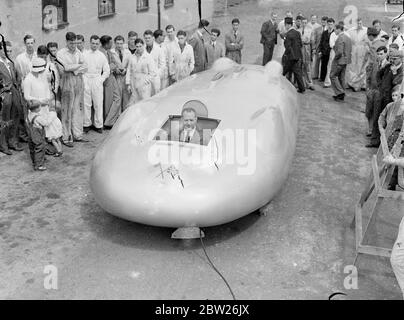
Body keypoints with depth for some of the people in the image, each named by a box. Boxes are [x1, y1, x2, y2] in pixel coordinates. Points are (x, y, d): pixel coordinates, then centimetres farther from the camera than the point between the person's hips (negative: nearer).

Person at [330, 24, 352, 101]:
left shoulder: (340, 38, -19)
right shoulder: (348, 38, 11)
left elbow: (339, 52, -26)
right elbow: (350, 51, 16)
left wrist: (335, 58, -11)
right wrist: (347, 58, 18)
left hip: (339, 60, -9)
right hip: (345, 61, 9)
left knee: (333, 76, 1)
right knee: (341, 77, 14)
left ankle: (340, 92, -5)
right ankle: (341, 95, 19)